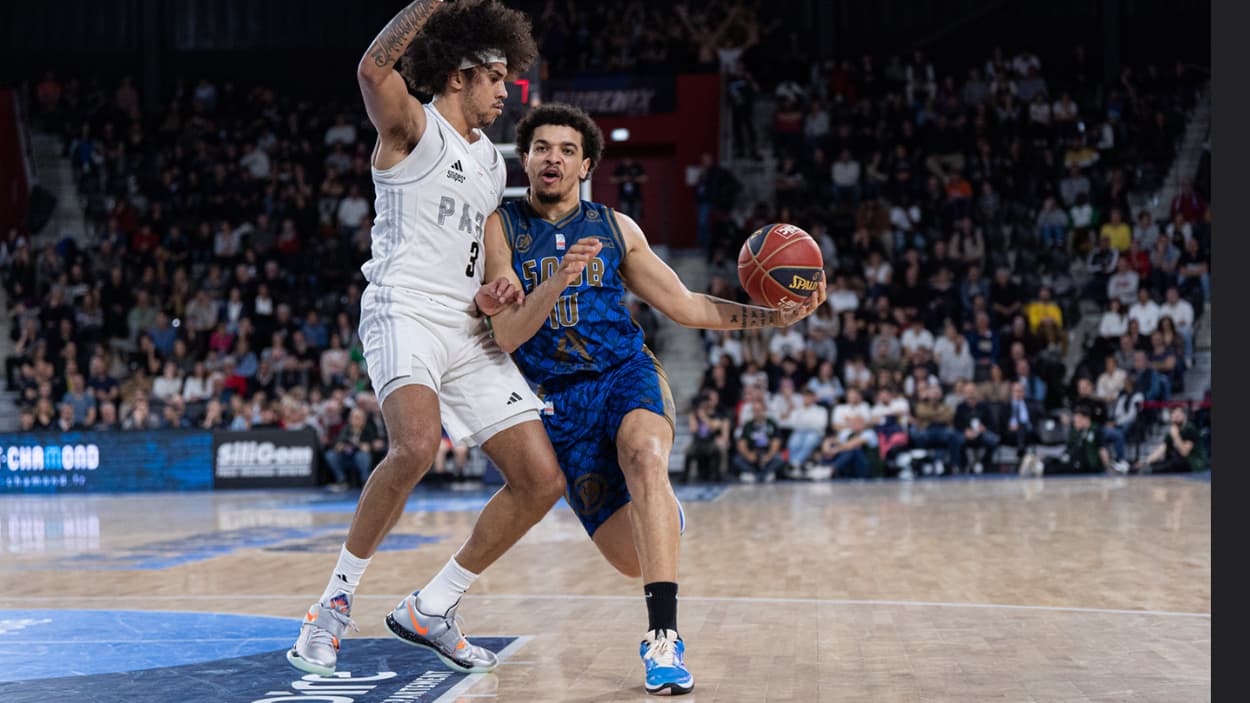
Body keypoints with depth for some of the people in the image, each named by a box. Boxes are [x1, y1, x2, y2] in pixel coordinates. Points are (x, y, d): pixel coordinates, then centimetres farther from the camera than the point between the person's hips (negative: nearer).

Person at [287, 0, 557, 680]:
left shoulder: (493, 161, 23)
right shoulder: (411, 126, 0)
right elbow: (373, 70, -23)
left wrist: (491, 294, 11)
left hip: (469, 330, 8)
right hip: (403, 312, -8)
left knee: (541, 479, 0)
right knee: (416, 446, -35)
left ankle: (428, 611, 11)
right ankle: (335, 602, -16)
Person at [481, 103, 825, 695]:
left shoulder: (615, 228, 8)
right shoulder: (502, 228, -1)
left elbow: (686, 306, 13)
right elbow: (506, 337, -12)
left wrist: (775, 317, 3)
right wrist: (556, 282, -29)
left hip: (626, 374, 1)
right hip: (561, 401, -1)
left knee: (645, 456, -36)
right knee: (632, 558, -3)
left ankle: (663, 639, -38)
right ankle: (661, 514, 38)